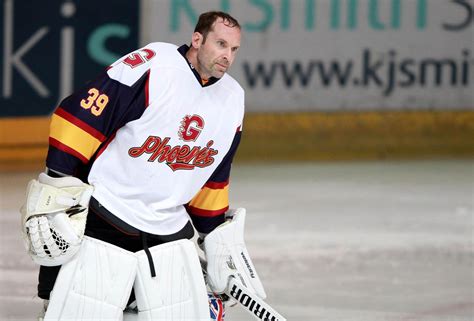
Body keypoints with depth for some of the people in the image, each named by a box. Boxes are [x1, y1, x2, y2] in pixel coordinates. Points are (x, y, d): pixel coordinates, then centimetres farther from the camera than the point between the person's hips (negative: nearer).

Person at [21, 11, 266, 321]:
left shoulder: (232, 99, 7)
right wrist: (54, 188, -21)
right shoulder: (151, 66, -16)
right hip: (97, 214, -6)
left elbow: (213, 177, 19)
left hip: (167, 227, 7)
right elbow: (78, 116, -18)